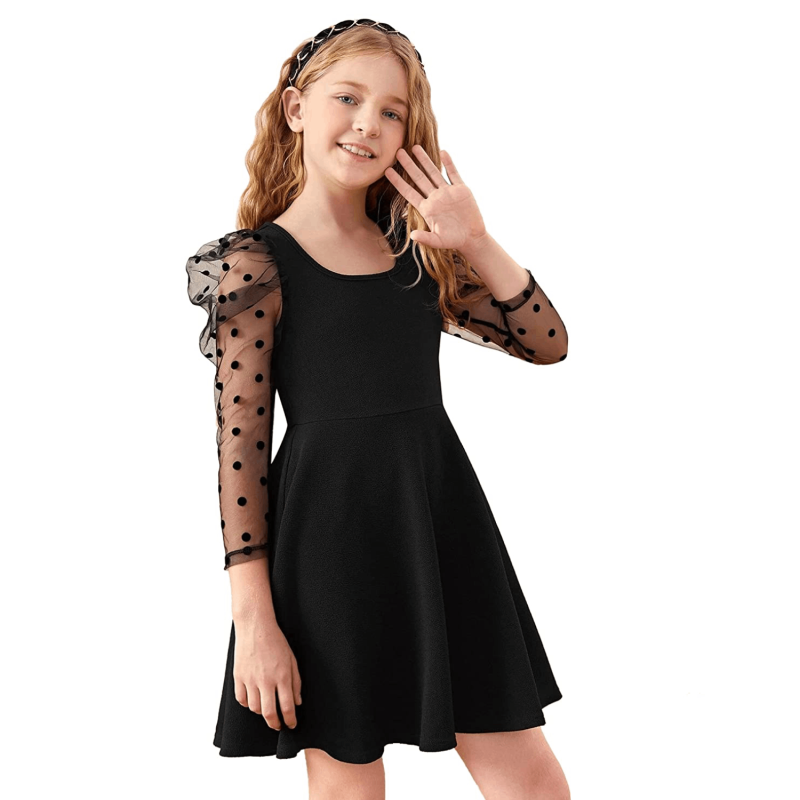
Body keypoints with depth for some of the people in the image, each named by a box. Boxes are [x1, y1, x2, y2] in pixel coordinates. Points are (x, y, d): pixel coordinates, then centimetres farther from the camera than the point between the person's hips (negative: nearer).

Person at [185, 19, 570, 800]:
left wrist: (476, 243, -5)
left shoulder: (417, 251, 10)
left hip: (443, 519, 5)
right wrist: (253, 619, -11)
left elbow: (547, 342, 9)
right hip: (331, 532, -5)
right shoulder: (256, 263, -6)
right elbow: (239, 445, -8)